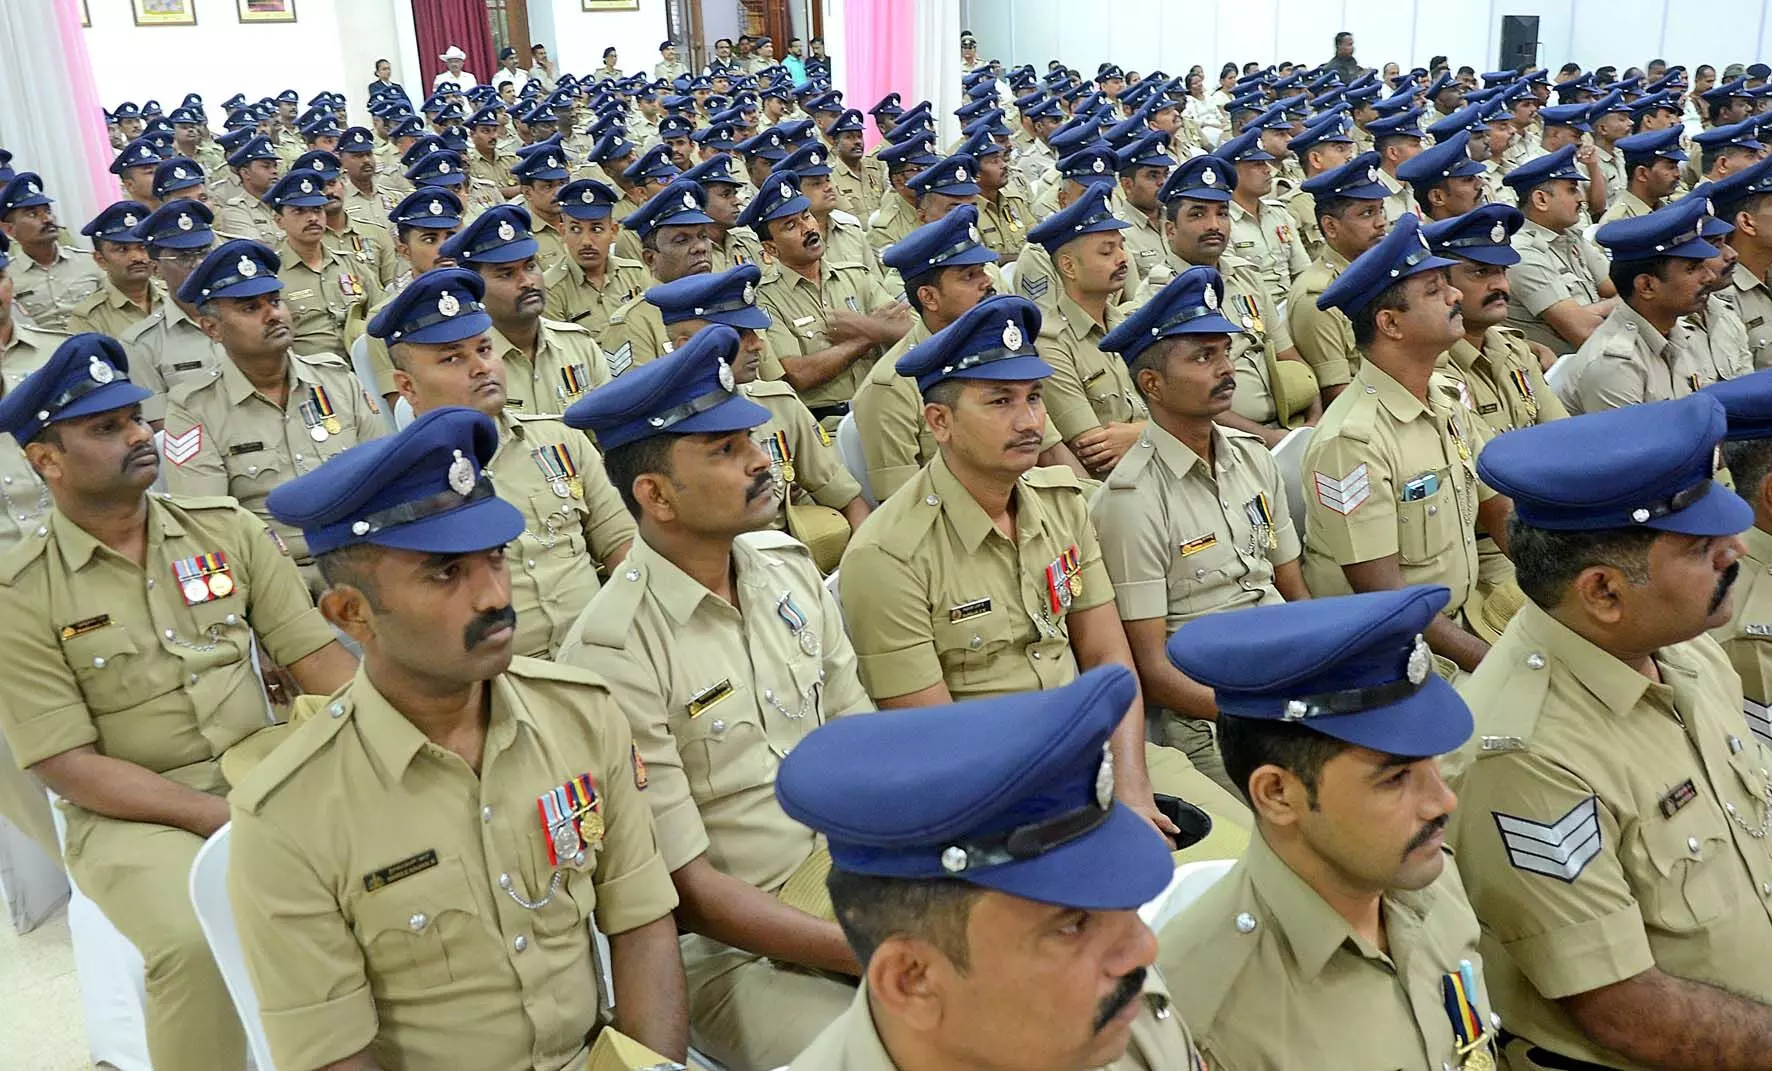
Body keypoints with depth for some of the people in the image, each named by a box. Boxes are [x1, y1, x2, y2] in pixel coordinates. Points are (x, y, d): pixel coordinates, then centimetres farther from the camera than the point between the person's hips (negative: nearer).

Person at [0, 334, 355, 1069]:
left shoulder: (229, 530, 3)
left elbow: (316, 655, -1)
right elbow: (69, 765, -8)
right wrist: (226, 819, -18)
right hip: (132, 814, -3)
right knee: (195, 941, -32)